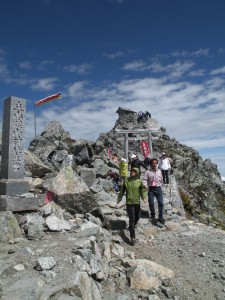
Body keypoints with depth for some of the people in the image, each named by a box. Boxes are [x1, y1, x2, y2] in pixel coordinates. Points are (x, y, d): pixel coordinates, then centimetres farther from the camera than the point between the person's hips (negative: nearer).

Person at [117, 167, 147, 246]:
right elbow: (122, 190, 5)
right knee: (132, 219, -9)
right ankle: (132, 238, -4)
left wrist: (144, 197, -18)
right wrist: (119, 198, 12)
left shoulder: (139, 182, -5)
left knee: (137, 218, 19)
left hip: (137, 202, 2)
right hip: (129, 202, -2)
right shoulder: (126, 180, -5)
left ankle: (132, 226, 53)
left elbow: (143, 190, 0)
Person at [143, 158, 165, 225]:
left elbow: (161, 179, 16)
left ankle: (161, 217, 9)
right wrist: (146, 186, -21)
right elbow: (145, 180, -6)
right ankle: (153, 217, 23)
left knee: (160, 203, -3)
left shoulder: (159, 171, 6)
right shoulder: (148, 172, -3)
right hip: (151, 189, -1)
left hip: (158, 188, 2)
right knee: (151, 203, 3)